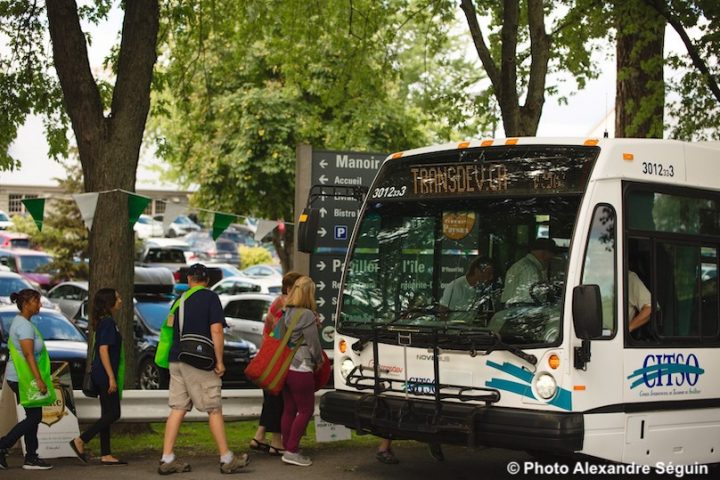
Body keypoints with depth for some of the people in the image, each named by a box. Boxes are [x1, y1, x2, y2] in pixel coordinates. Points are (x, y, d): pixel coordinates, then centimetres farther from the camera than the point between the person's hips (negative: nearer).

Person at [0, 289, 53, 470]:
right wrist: (39, 380, -27)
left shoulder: (20, 322, 15)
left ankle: (31, 459, 11)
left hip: (20, 377, 10)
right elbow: (29, 355, -24)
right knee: (34, 417, -6)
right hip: (23, 378, -10)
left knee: (33, 416, 10)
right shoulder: (24, 325, -17)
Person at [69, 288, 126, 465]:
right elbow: (103, 350, -20)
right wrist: (111, 377, -22)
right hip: (105, 374, -10)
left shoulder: (104, 321, 15)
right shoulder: (108, 322, -15)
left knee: (107, 414, 10)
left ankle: (105, 455, 11)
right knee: (113, 413, -7)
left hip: (101, 375, 10)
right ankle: (80, 441, -6)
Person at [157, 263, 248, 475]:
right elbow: (216, 330, -12)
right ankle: (227, 459, 6)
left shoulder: (180, 299, 12)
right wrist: (219, 361, -8)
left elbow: (170, 327, 16)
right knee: (214, 409, 1)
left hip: (177, 360, 6)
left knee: (178, 409, 7)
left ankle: (167, 459, 3)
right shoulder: (210, 297, -5)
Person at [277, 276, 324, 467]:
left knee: (289, 409, 13)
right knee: (306, 410, 0)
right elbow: (314, 343, -10)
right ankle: (291, 450, -3)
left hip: (284, 367, 8)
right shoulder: (307, 316, -15)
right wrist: (319, 361, 8)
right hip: (301, 369, -8)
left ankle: (288, 448, 19)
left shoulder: (285, 314, 8)